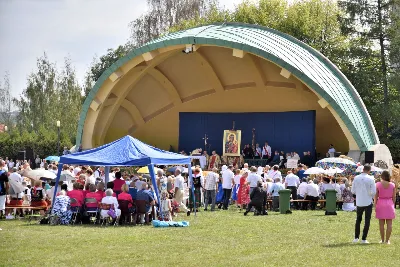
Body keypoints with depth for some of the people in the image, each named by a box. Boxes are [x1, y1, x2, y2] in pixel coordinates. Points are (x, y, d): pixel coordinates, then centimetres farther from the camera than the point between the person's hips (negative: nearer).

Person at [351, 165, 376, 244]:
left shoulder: (356, 178, -4)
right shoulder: (371, 179, -12)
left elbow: (353, 191, 0)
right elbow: (373, 192, -13)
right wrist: (373, 196, 8)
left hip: (359, 202, 3)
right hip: (368, 202, -3)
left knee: (358, 220, 18)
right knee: (367, 220, 5)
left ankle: (356, 237, 17)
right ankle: (364, 239, 3)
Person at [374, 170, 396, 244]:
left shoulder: (378, 184, -6)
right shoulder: (392, 185, -2)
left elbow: (376, 196, -5)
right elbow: (394, 197, 1)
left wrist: (375, 206, 2)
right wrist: (393, 205, 12)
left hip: (380, 203, 0)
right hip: (389, 203, 1)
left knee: (381, 223, 7)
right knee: (389, 223, 2)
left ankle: (382, 239, 9)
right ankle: (387, 240, 0)